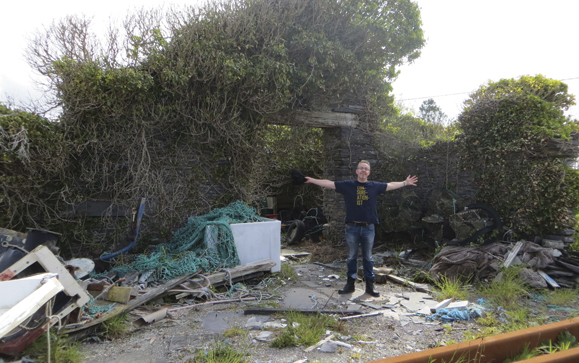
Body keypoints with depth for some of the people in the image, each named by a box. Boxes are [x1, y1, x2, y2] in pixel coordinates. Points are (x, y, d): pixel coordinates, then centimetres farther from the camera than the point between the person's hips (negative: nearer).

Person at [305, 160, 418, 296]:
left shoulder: (375, 186, 6)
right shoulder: (347, 185, 2)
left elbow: (391, 185, 15)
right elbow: (329, 183, 3)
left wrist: (405, 183, 14)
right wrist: (313, 180, 1)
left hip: (368, 228, 1)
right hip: (352, 227, -1)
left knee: (368, 257, 10)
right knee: (351, 256, 9)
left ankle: (370, 285, 18)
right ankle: (350, 284, 19)